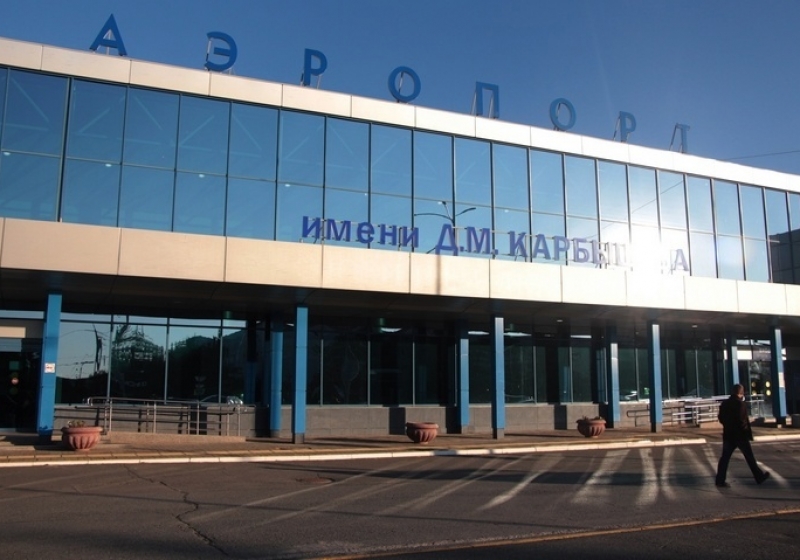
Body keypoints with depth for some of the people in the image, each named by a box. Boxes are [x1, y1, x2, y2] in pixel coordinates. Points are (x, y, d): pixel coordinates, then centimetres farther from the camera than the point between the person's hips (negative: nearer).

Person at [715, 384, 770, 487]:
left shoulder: (725, 403, 6)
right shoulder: (740, 404, -14)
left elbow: (720, 418, 10)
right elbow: (743, 420, -18)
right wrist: (748, 431, -7)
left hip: (728, 434, 6)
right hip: (740, 434, -6)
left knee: (725, 457, 4)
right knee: (749, 456, 10)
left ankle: (720, 480, 2)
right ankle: (759, 476, 24)